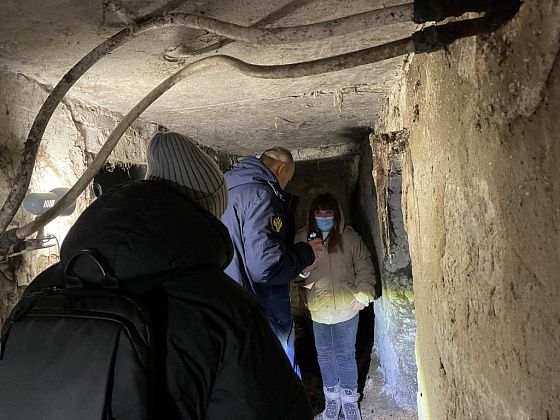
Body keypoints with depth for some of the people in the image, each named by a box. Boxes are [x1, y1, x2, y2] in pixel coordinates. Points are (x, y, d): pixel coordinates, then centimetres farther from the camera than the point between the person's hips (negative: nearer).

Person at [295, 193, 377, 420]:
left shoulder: (349, 237, -7)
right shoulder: (302, 238, -5)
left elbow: (364, 267, -1)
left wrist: (363, 294, -9)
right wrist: (302, 280, -15)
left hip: (346, 308, -1)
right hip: (317, 310, 1)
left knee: (346, 355, 13)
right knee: (325, 355, 18)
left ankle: (349, 399, 34)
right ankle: (332, 397, 39)